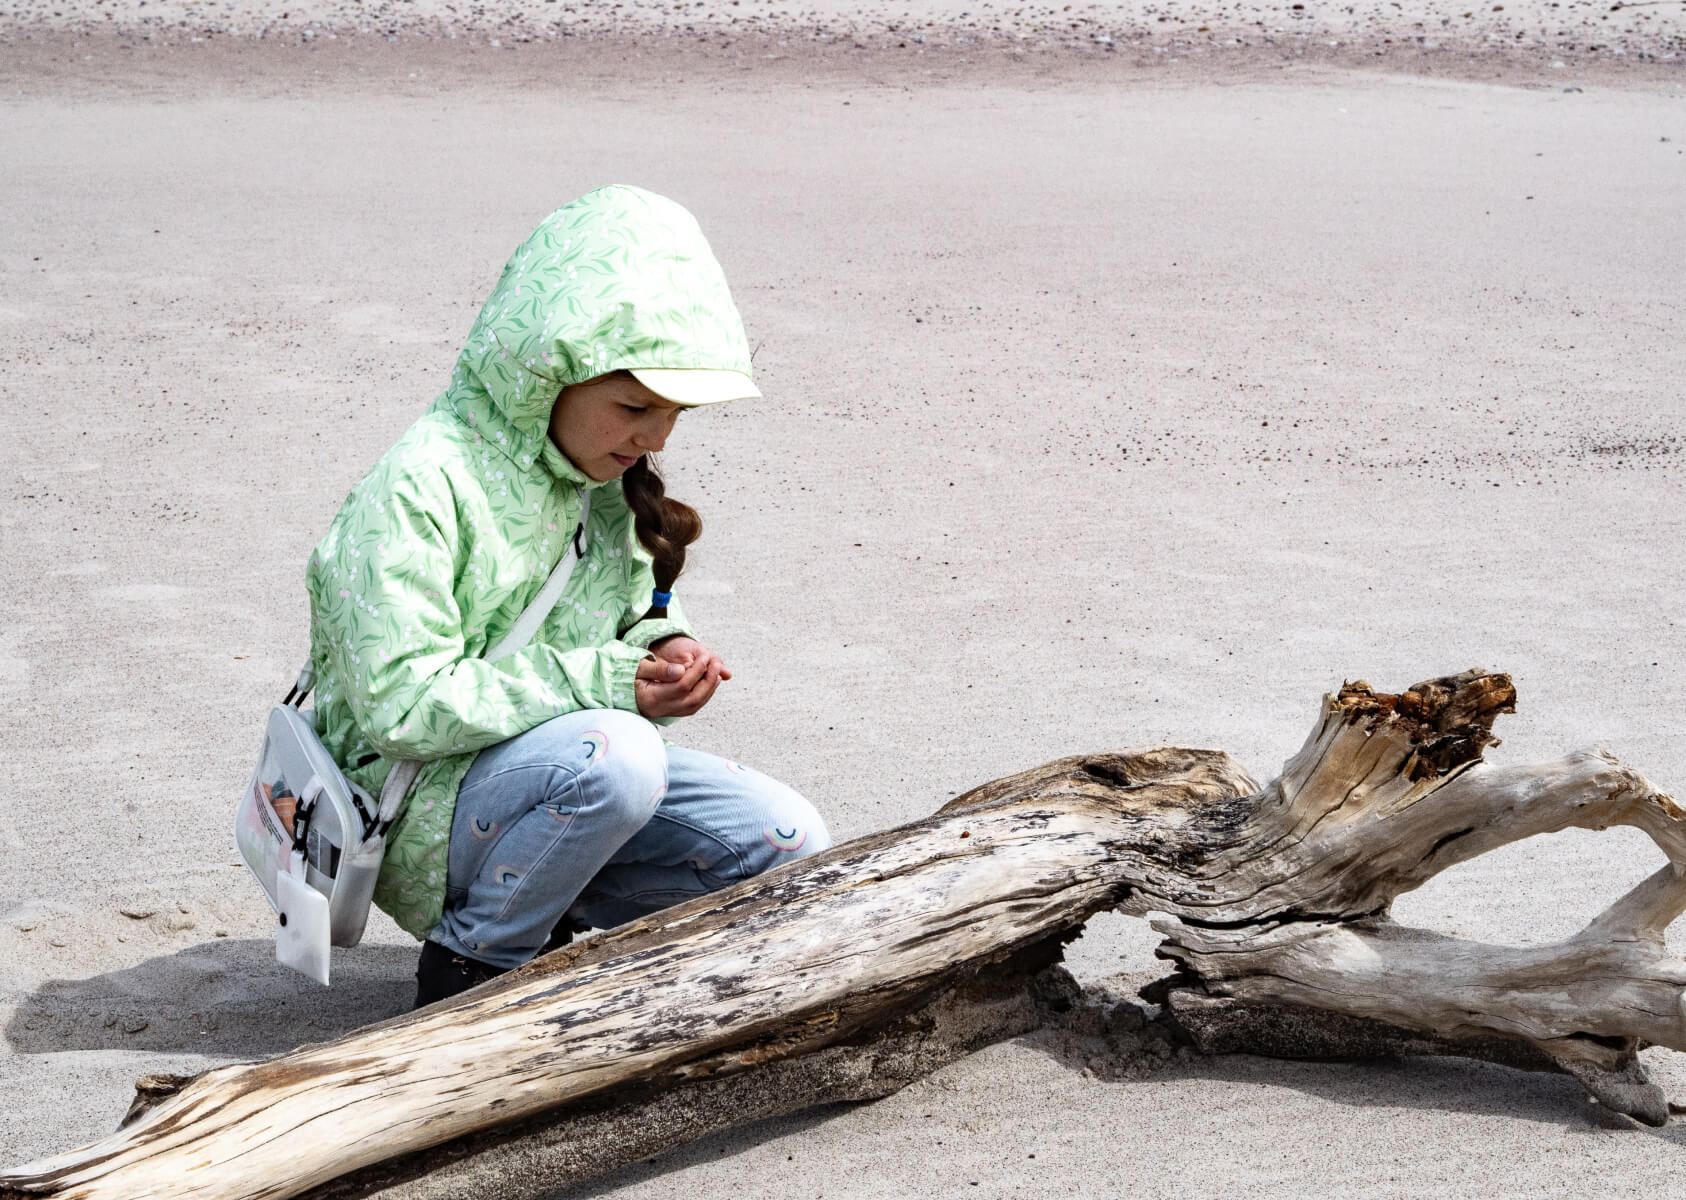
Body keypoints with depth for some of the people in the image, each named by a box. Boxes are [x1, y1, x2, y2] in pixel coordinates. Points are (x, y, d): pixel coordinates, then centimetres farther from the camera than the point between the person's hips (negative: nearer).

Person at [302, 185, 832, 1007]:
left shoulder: (604, 476, 4)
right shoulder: (424, 483, -20)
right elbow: (403, 706, -25)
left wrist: (660, 650, -8)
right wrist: (607, 683, -26)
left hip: (564, 769, 8)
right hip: (421, 808, -7)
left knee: (791, 845, -10)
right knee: (615, 756, -36)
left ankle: (571, 928, 9)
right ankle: (469, 963, -12)